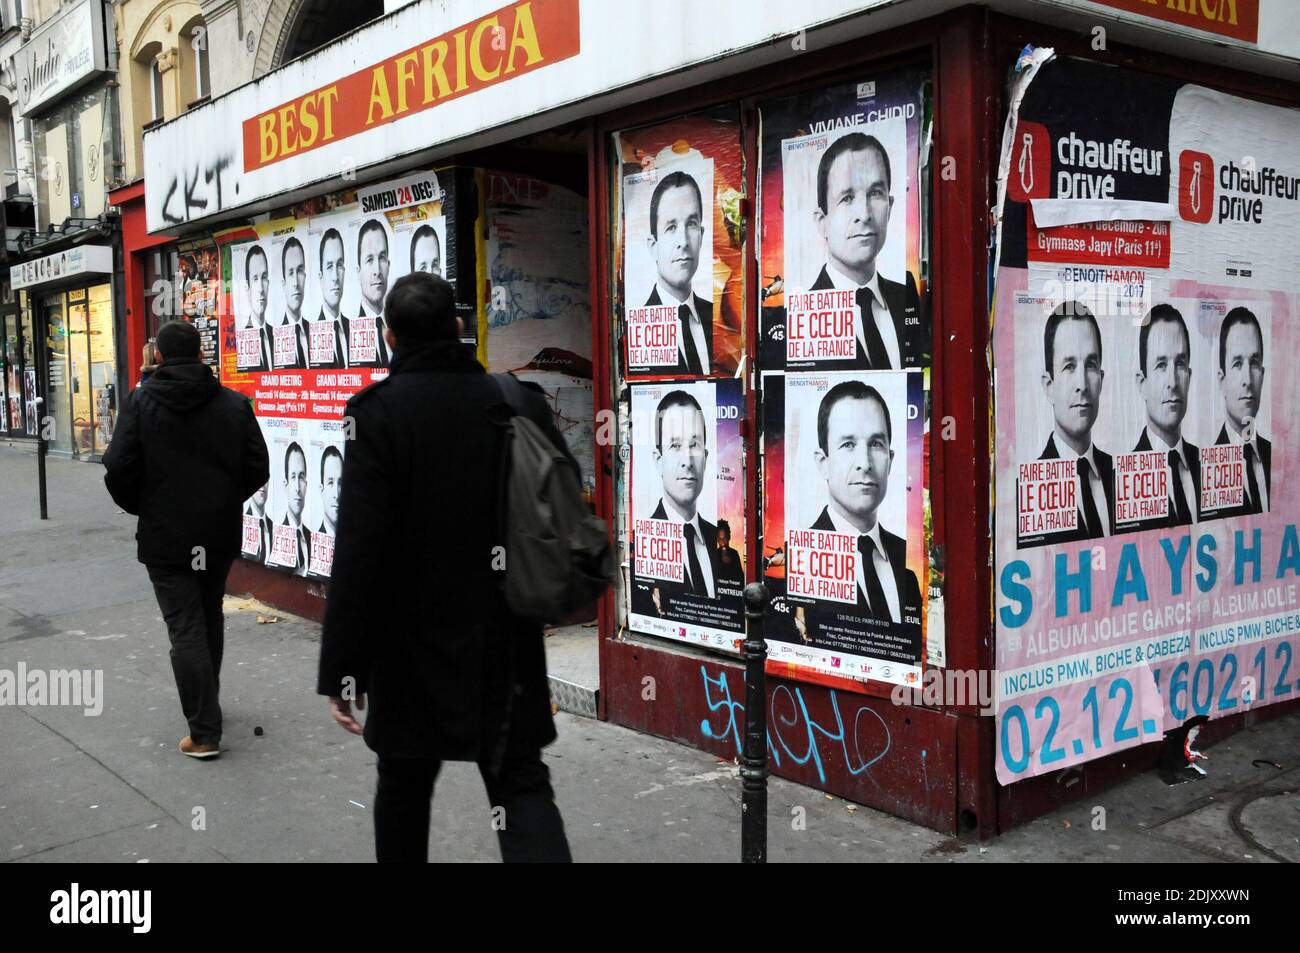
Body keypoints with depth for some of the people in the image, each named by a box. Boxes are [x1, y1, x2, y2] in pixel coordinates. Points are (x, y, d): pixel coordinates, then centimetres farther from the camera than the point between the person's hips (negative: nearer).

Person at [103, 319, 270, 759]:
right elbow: (258, 469, -2)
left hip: (165, 537, -3)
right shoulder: (234, 404, -2)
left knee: (185, 629, -1)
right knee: (210, 619, 22)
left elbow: (118, 469, -13)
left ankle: (204, 732, -3)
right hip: (221, 534, 3)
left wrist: (139, 507, 6)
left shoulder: (141, 402, -9)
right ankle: (206, 704, 37)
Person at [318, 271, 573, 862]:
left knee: (403, 790, 18)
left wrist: (343, 671, -12)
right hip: (507, 650, 2)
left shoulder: (379, 413, -13)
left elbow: (359, 553, -17)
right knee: (522, 788, 8)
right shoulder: (522, 404, -2)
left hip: (416, 650, -2)